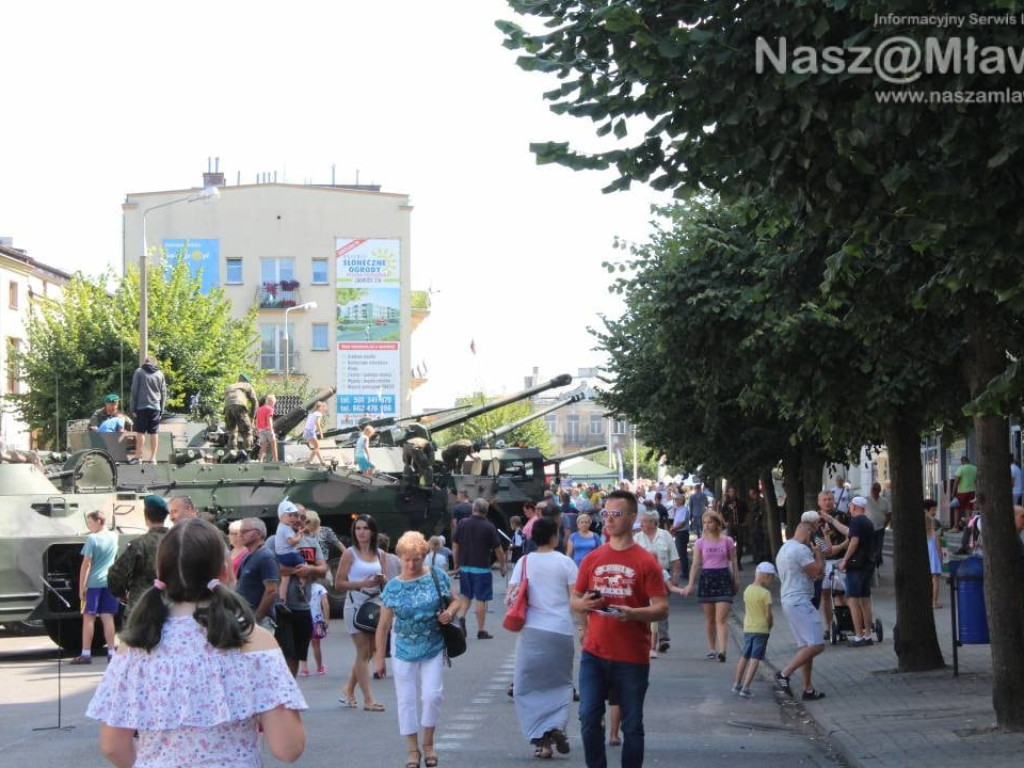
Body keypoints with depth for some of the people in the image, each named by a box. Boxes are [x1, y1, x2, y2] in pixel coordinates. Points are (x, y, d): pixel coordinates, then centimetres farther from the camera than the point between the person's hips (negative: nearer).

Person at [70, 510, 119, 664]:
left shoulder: (92, 538, -10)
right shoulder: (114, 536, 8)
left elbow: (86, 564, -12)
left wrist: (81, 587, -9)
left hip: (93, 582, -5)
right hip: (110, 582, 5)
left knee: (88, 617, 0)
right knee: (108, 617, 5)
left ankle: (86, 654, -2)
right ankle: (111, 653, 3)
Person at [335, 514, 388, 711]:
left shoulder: (380, 554, 9)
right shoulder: (350, 554, -3)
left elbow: (385, 583, 14)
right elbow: (338, 583, -7)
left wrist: (382, 580, -9)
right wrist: (362, 583, -18)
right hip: (356, 605, -5)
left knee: (368, 652, 10)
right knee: (363, 652, -6)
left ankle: (348, 690, 26)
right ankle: (368, 699, -6)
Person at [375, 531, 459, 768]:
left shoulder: (437, 577, -5)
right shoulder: (393, 587, -6)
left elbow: (454, 601, 9)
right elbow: (383, 626, 0)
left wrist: (449, 613, -15)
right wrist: (380, 658, 1)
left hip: (433, 649, 0)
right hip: (404, 651, 0)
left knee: (432, 695, -5)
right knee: (406, 699, 4)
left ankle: (428, 743, 17)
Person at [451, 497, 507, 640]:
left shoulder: (463, 524, 0)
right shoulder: (489, 527, -9)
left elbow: (455, 546, 4)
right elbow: (498, 550, -5)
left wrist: (456, 563, 15)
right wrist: (503, 566, 9)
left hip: (464, 567, 3)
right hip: (482, 568, -3)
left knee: (465, 595, 19)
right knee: (481, 599, 3)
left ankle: (461, 617, -4)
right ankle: (481, 631, 6)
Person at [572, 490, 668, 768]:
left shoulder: (646, 562, -3)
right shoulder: (592, 559, 8)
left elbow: (662, 608, -6)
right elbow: (574, 600, 15)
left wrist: (632, 613, -24)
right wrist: (583, 604, -8)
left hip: (632, 658, -3)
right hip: (594, 653, 3)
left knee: (632, 725, 4)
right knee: (589, 718, -1)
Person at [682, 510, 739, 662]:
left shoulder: (727, 541, 1)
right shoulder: (700, 542, 5)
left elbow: (733, 562, 6)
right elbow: (695, 564, 2)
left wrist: (736, 581, 5)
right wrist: (691, 584, -4)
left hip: (723, 578, -2)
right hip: (706, 578, 2)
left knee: (721, 618, -11)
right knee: (709, 618, 10)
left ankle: (722, 650, -19)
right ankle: (711, 649, 20)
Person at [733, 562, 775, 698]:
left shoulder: (747, 590, 4)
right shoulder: (765, 593, -15)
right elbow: (768, 614, -16)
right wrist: (769, 626, 1)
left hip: (748, 628, 6)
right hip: (761, 629, -6)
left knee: (744, 656, 19)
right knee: (755, 659, -3)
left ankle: (737, 684, 26)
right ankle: (746, 687, -9)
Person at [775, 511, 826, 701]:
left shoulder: (784, 549, 20)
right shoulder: (801, 550, -13)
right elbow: (818, 571, -13)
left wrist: (814, 574, 15)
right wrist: (818, 553, 2)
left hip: (790, 601, 11)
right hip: (799, 602, -11)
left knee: (806, 646, 11)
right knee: (815, 645, -13)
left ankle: (808, 689, 10)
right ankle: (785, 673, -14)